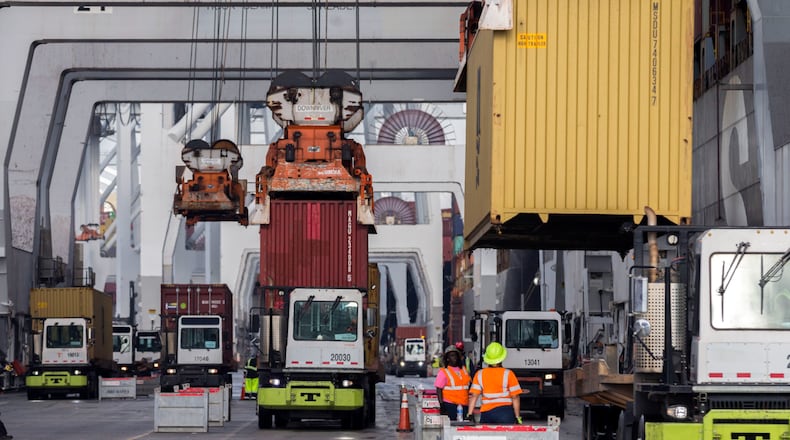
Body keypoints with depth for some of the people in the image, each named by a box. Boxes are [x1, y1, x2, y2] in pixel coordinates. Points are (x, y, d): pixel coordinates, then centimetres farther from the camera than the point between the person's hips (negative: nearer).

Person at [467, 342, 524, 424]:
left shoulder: (479, 374, 5)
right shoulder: (508, 374, -2)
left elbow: (473, 396, -1)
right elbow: (515, 397, -3)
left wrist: (469, 414, 1)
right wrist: (518, 417, 2)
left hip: (486, 412, 2)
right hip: (505, 411, -2)